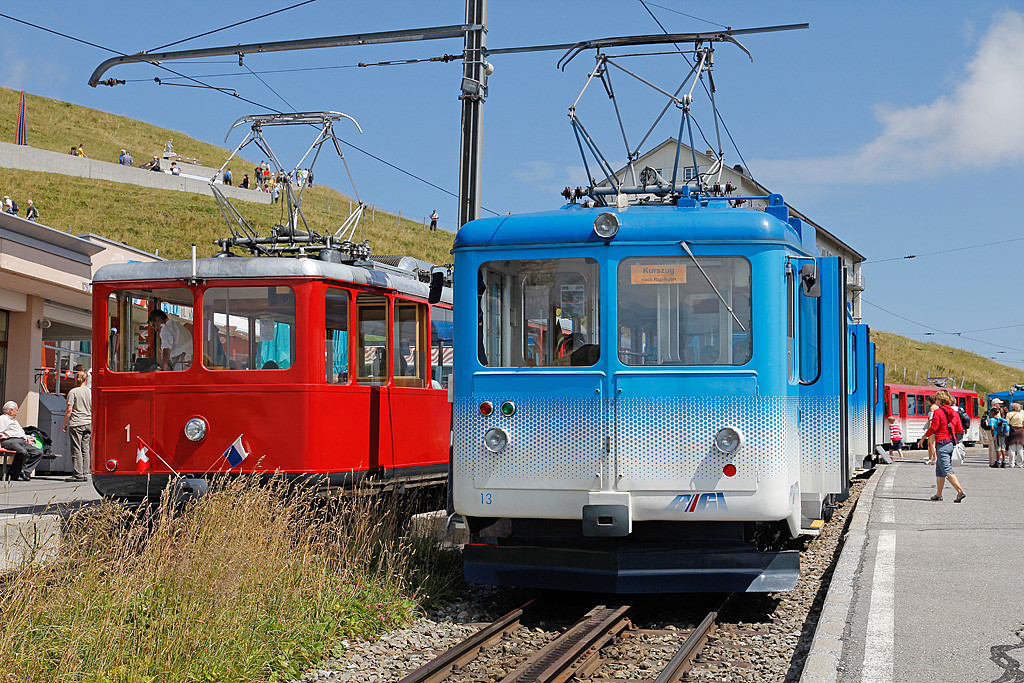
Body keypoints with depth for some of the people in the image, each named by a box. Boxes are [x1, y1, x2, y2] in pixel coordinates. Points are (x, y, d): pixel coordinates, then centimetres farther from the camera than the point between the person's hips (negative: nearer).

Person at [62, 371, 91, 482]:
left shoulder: (73, 392, -5)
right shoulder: (90, 392, 8)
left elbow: (69, 410, -8)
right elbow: (93, 410, 11)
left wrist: (64, 424, 0)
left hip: (76, 424, -5)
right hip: (88, 423, 5)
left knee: (76, 449, -3)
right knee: (85, 449, 8)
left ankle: (78, 474, -6)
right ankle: (84, 473, 8)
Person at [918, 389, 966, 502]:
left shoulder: (938, 412, -9)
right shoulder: (954, 413, 10)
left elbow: (933, 428, -12)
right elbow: (959, 429, 9)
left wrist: (923, 437, 1)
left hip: (942, 443, -8)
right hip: (952, 442, 8)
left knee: (947, 470, -12)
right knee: (939, 470, 17)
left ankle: (960, 492, -24)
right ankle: (938, 494, 21)